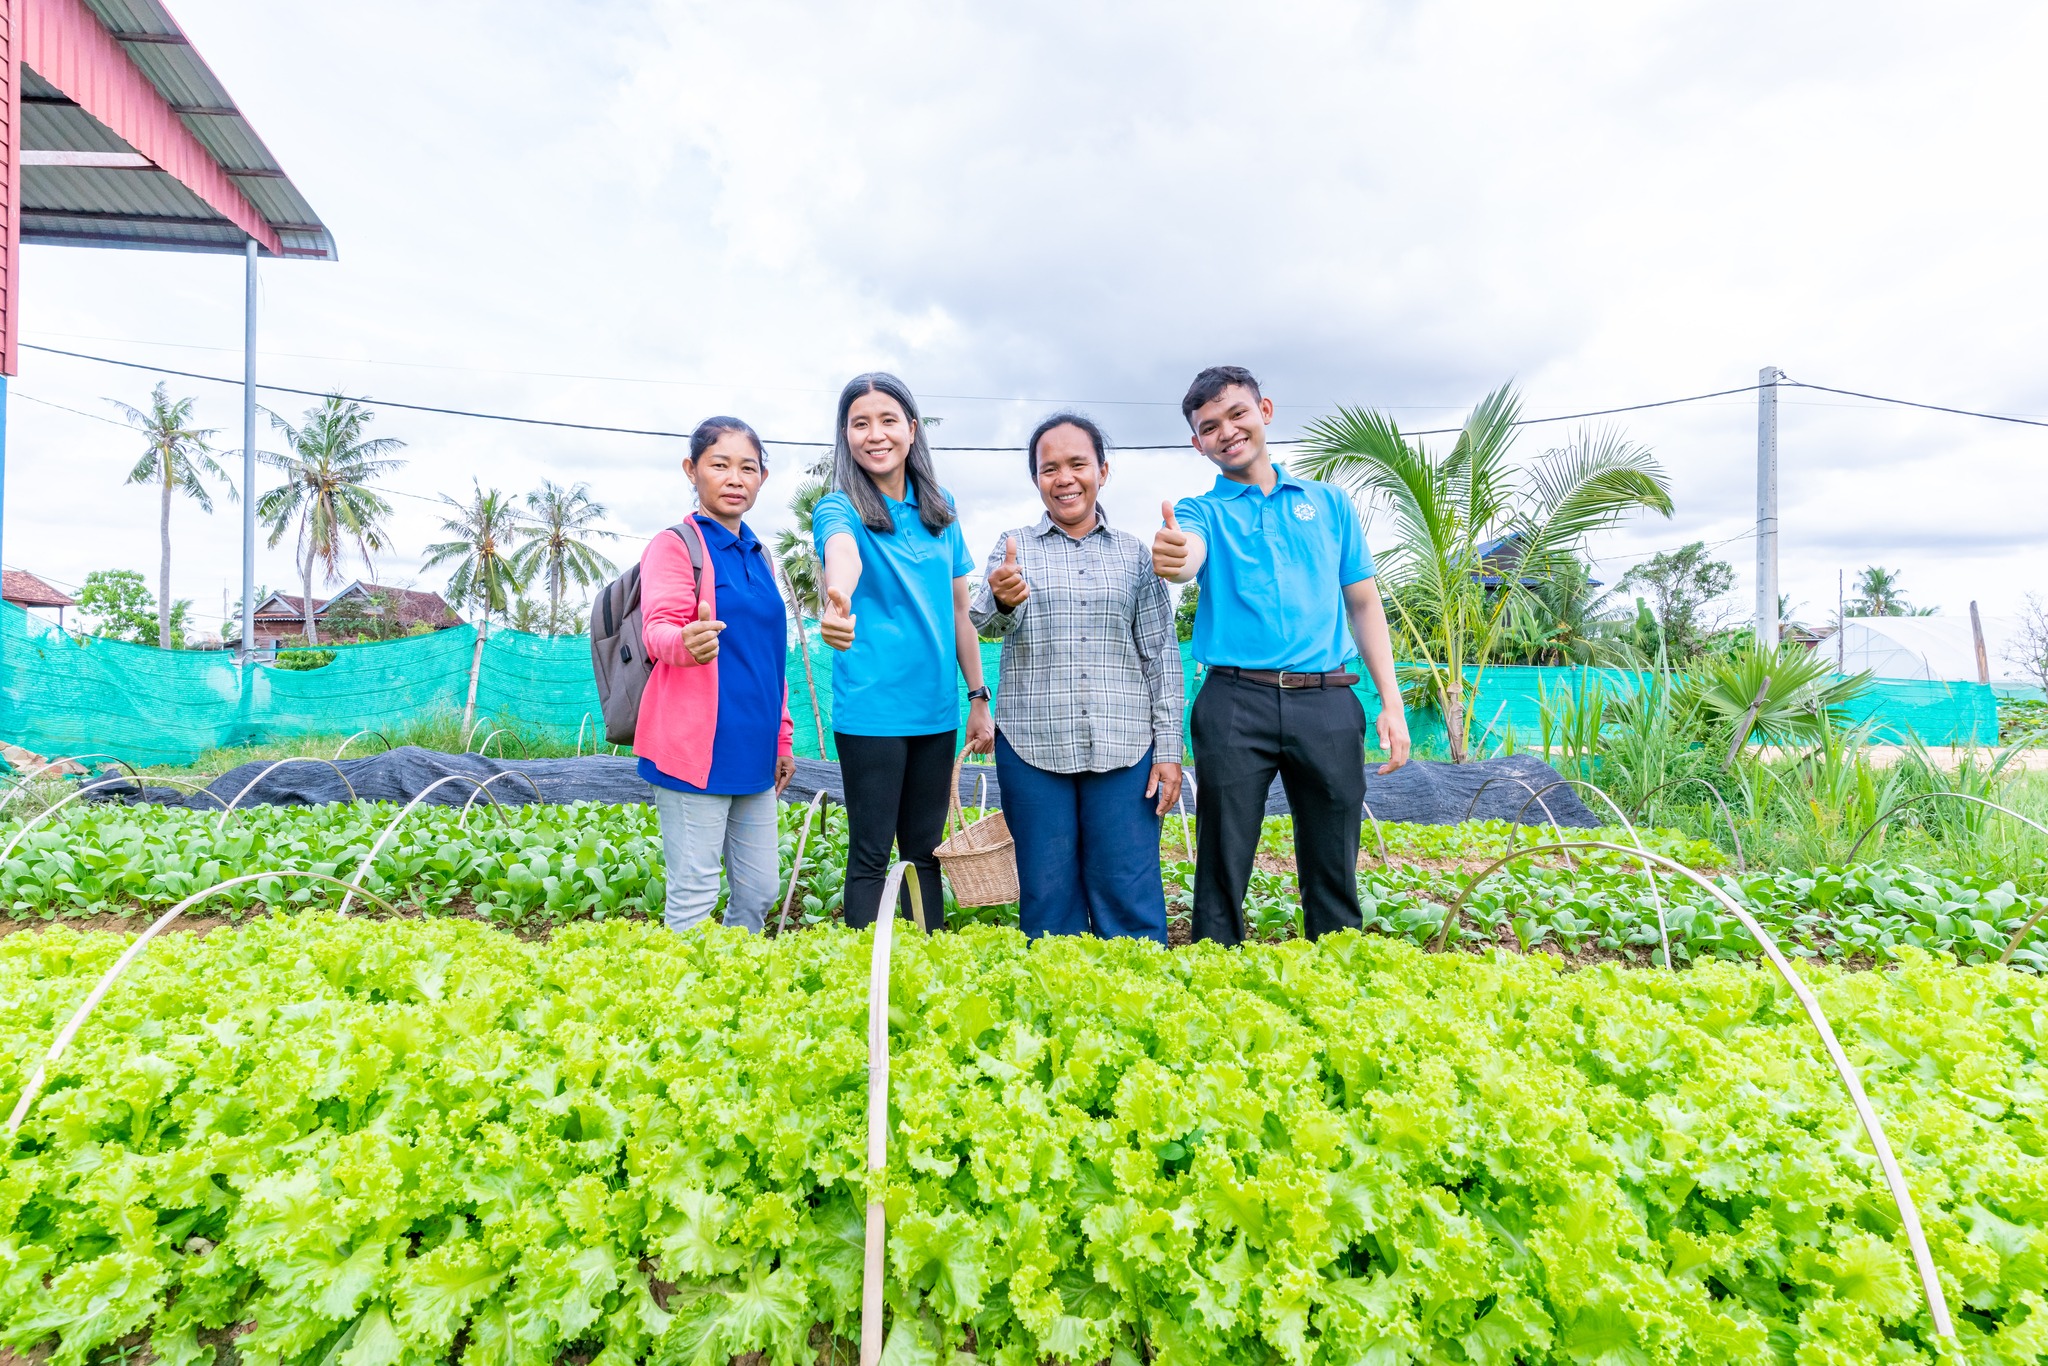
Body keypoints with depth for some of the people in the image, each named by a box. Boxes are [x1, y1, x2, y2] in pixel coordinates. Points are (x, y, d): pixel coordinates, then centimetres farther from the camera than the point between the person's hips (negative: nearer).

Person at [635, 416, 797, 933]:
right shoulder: (675, 544, -3)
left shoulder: (757, 556, 18)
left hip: (752, 752, 7)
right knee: (694, 897, -2)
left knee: (759, 890, 12)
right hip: (694, 750, -7)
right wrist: (685, 642, -41)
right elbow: (657, 628, -17)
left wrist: (782, 737, 20)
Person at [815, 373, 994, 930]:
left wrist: (979, 698, 10)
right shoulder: (840, 508, -5)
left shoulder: (941, 510, 9)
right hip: (871, 711, -4)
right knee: (870, 854, 5)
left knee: (925, 850, 16)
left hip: (937, 710, 5)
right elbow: (842, 552, -30)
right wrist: (838, 598, -53)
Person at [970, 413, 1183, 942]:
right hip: (1032, 745, 0)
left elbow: (1162, 655, 9)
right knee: (1047, 899, 7)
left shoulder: (1134, 553, 10)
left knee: (1130, 897, 3)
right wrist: (1003, 600, -34)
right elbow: (987, 623, -9)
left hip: (1124, 746, 1)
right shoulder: (1014, 547, 8)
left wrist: (1169, 748, 2)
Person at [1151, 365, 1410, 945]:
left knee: (1333, 874, 9)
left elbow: (1364, 604, 15)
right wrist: (1172, 558, -41)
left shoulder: (1330, 503, 16)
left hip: (1328, 704, 2)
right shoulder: (1201, 512, 9)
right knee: (1222, 870, 3)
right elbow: (1190, 556, -16)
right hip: (1236, 703, -2)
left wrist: (1392, 703, 7)